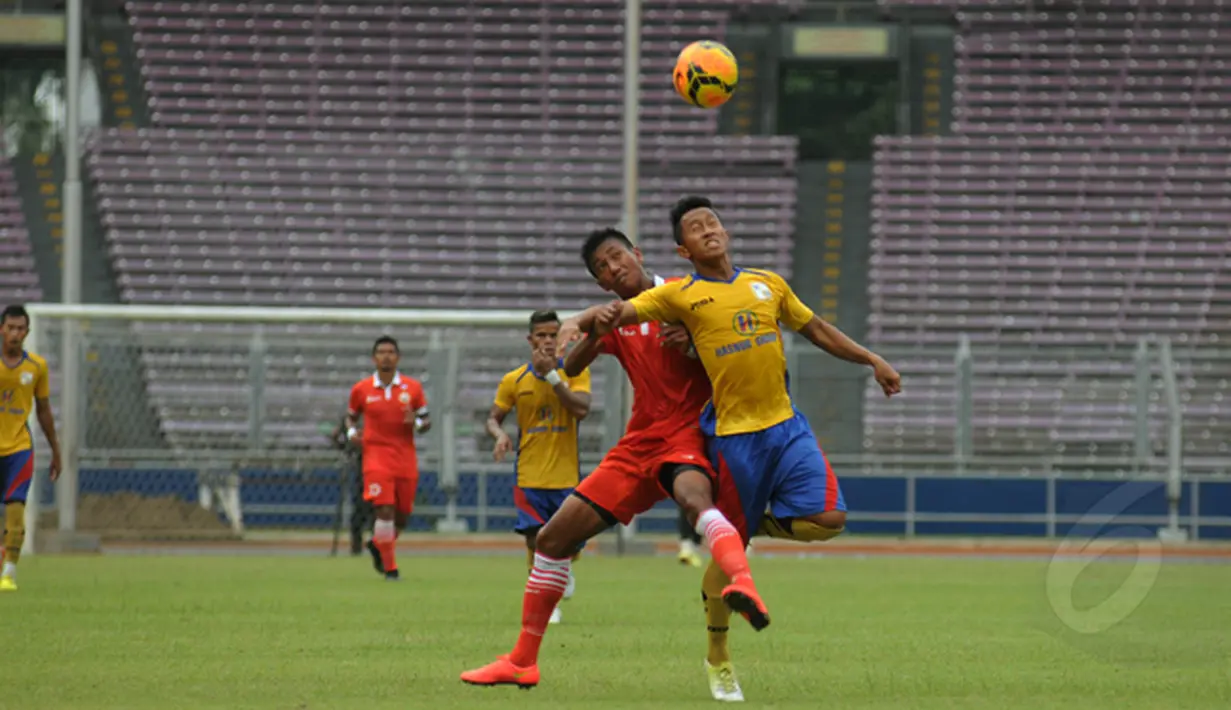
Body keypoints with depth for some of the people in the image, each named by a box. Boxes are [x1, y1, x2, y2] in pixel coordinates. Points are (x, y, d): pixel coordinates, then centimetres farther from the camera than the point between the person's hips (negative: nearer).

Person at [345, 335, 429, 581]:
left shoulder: (413, 388, 5)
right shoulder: (361, 390, 4)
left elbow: (427, 422, 8)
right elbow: (351, 415, 19)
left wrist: (416, 422, -14)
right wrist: (351, 432, -2)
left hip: (405, 458, 2)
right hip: (376, 456, -2)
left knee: (402, 515, 6)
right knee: (384, 510, -16)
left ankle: (377, 544, 37)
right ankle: (389, 567, -7)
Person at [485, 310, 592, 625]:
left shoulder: (575, 371, -1)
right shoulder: (514, 380, 2)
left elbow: (581, 409, -17)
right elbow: (494, 417, 10)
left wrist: (551, 375, -21)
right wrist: (499, 435, -13)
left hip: (567, 476, 0)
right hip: (529, 477, 0)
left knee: (570, 546, 4)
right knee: (536, 542, -10)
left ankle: (563, 573, 41)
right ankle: (547, 605, 8)